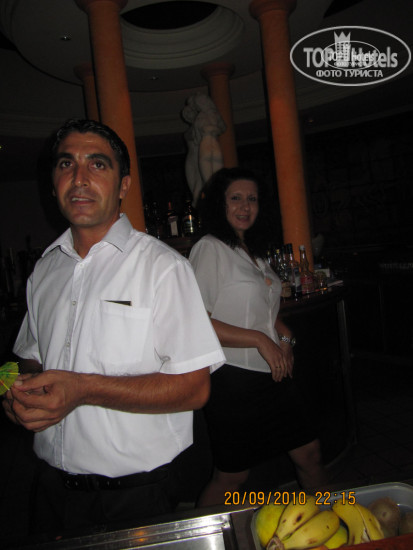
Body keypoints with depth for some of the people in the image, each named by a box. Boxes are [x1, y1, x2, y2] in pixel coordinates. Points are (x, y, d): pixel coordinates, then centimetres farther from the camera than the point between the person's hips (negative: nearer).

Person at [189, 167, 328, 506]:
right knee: (231, 478, 8)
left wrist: (284, 336, 1)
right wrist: (260, 340, -19)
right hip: (234, 379, -7)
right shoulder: (210, 249, -12)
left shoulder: (254, 251, 13)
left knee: (309, 454, 16)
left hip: (272, 375, 8)